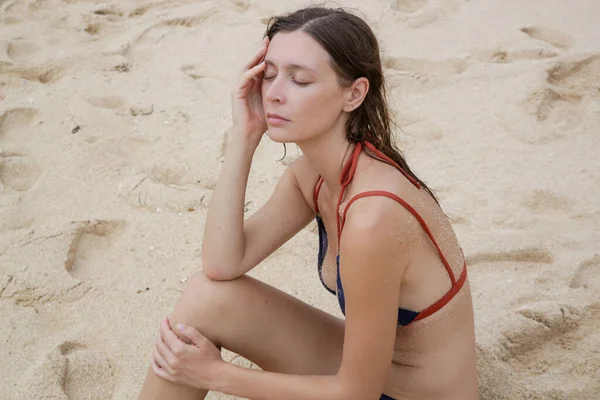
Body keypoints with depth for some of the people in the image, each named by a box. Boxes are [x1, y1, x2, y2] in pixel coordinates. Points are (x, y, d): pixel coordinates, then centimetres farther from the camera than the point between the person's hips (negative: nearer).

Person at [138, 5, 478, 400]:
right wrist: (243, 136, -17)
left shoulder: (374, 215, -31)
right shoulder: (314, 172, -6)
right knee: (207, 297, -8)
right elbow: (222, 266, -11)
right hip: (365, 368, 7)